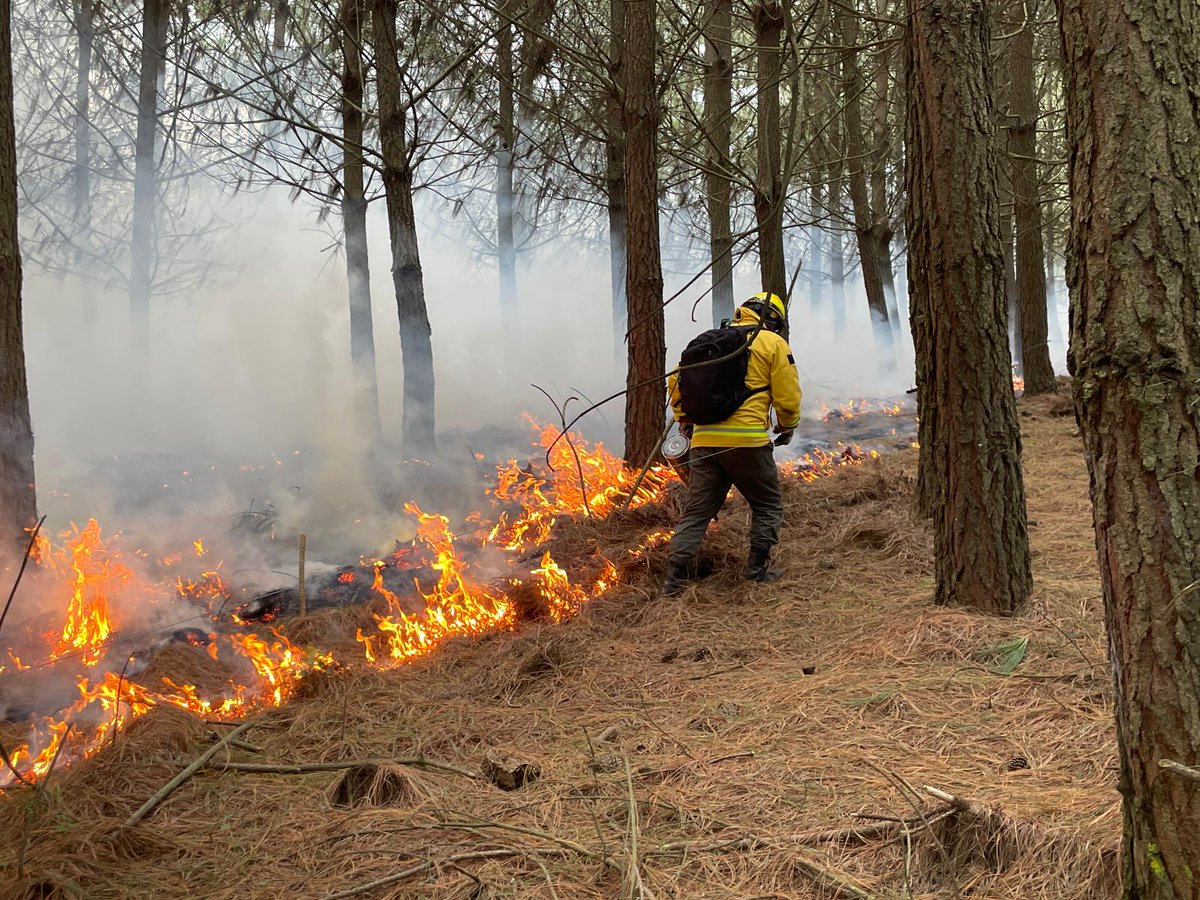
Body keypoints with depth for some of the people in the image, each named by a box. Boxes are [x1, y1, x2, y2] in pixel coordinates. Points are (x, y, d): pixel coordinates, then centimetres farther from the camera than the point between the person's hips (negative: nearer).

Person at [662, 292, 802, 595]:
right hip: (747, 439, -4)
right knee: (768, 504, 16)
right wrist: (787, 428, 17)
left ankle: (674, 579, 2)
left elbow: (677, 378, 16)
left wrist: (684, 420, 26)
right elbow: (788, 396, -1)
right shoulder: (773, 343, 3)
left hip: (705, 441, 4)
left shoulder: (712, 340, 17)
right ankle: (757, 570, 14)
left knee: (696, 511, 9)